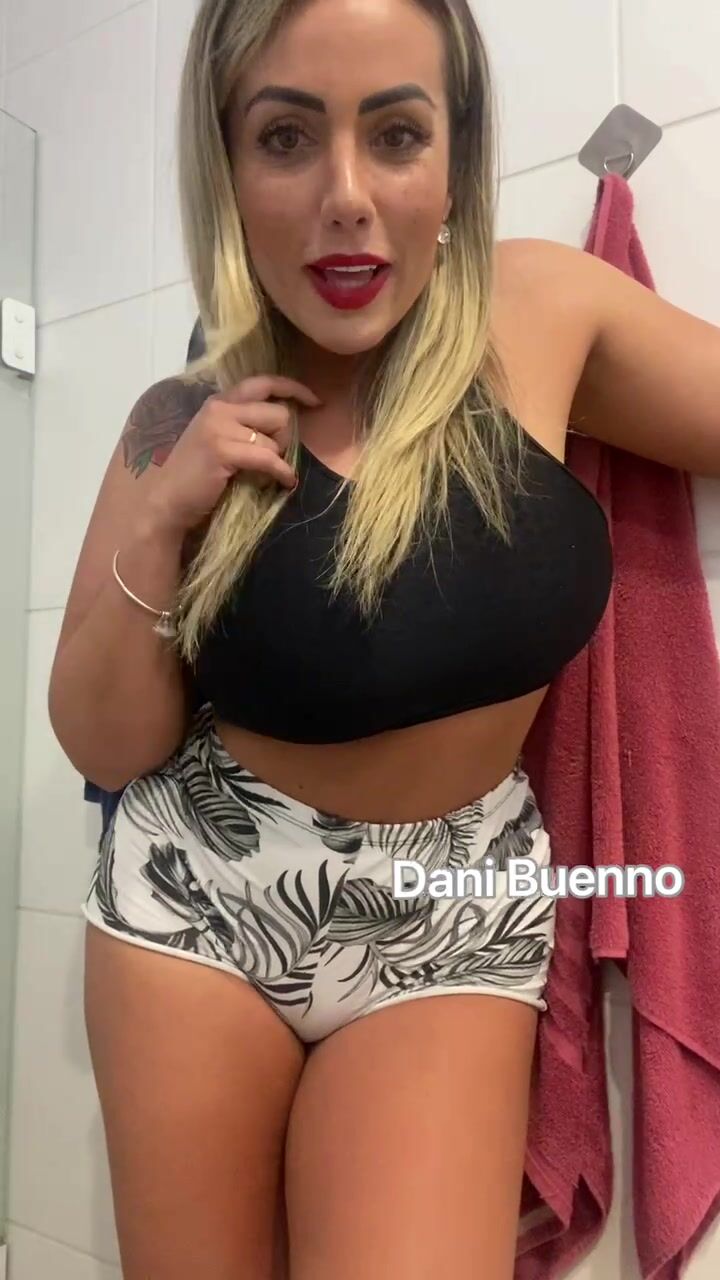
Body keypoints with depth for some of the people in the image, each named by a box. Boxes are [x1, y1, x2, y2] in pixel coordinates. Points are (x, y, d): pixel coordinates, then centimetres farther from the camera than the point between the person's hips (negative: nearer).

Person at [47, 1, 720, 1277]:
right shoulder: (183, 425, -8)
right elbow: (105, 748, -4)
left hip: (452, 924, 0)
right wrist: (159, 523, -18)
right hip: (196, 895, 1)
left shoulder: (545, 313, -9)